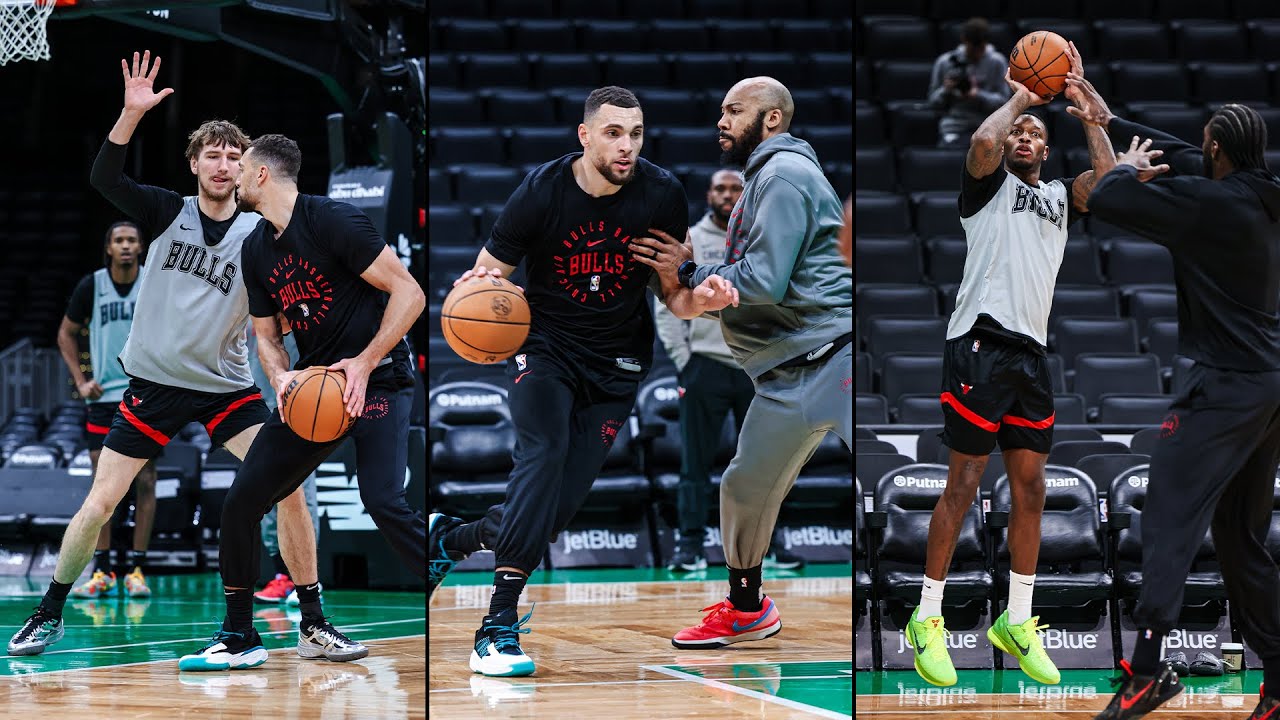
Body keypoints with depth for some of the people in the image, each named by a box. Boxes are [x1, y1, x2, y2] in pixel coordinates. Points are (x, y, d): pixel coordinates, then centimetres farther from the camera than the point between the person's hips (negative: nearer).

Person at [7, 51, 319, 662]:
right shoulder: (167, 212, -2)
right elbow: (104, 177, -15)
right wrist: (132, 112, -26)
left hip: (227, 388, 0)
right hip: (154, 384, 0)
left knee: (289, 490, -13)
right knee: (100, 502, -3)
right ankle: (49, 615, 15)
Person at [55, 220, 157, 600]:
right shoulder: (91, 286, 0)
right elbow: (66, 333, 12)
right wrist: (80, 380, 4)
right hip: (104, 397, 1)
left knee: (145, 482, -3)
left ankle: (137, 569, 3)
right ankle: (102, 571, 6)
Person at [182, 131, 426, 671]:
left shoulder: (333, 221, -15)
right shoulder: (256, 249, 10)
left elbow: (409, 293, -16)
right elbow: (266, 334, 17)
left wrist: (364, 363, -22)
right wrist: (281, 379, -6)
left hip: (377, 379, -7)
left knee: (383, 502, -25)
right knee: (242, 501, 0)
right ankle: (237, 639, 15)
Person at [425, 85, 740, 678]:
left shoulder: (662, 194, -8)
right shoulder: (542, 190, -14)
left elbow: (670, 290, 1)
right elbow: (489, 270, -6)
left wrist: (700, 298, -22)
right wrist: (477, 285, -31)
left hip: (617, 362, 2)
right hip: (544, 344, -2)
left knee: (558, 507, -4)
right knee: (543, 451, -29)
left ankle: (453, 539, 28)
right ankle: (498, 625, -30)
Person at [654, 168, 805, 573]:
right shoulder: (687, 242, 4)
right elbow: (666, 307, 2)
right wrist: (682, 359, -6)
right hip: (705, 366, -2)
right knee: (696, 464, -3)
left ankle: (768, 545, 11)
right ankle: (691, 546, -1)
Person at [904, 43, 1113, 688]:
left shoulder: (1059, 198, 21)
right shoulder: (989, 182, 6)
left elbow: (1107, 174, 2)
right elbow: (983, 141, -17)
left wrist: (1080, 99, 6)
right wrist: (1017, 98, 0)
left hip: (1032, 351, 6)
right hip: (981, 342, -6)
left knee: (1030, 487, 6)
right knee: (963, 483, -5)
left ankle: (1017, 622, 15)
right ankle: (927, 619, 1)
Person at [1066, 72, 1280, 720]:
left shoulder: (1209, 202, -16)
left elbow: (1104, 201, -17)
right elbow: (1182, 156, 22)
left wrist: (1128, 168, 4)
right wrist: (1108, 120, 28)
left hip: (1226, 385, -9)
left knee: (1169, 515, -11)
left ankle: (1147, 667, -22)